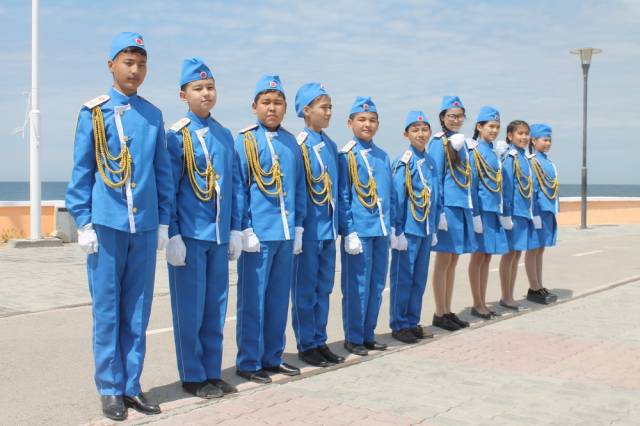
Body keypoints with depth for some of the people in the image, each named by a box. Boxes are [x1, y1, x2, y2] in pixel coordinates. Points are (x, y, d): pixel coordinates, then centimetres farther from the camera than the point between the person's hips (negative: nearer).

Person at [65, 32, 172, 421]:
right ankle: (111, 389, 14)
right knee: (107, 310, 4)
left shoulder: (154, 115, 8)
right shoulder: (93, 112, 0)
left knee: (138, 310, 8)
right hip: (107, 225, -3)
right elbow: (81, 173, 0)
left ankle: (132, 385, 19)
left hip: (145, 227, 3)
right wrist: (83, 223, -5)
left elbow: (164, 173, 11)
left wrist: (164, 222, 7)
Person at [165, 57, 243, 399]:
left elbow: (234, 185, 12)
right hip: (189, 235, -5)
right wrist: (173, 236, -11)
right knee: (190, 308, 2)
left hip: (219, 235, 5)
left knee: (215, 307, 11)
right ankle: (193, 376, 14)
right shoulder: (176, 136, -5)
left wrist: (235, 229, 8)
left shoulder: (225, 135, 10)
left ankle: (212, 373, 22)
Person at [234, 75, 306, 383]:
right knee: (253, 299, 1)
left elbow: (299, 188, 15)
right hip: (258, 233, -5)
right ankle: (248, 363, 11)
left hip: (286, 233, 5)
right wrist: (245, 229, -12)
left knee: (279, 299, 12)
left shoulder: (291, 143, 11)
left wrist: (298, 227, 9)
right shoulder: (245, 141, -3)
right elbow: (238, 189, -6)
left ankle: (272, 357, 24)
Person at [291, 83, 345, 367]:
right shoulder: (298, 146, -11)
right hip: (308, 227, -7)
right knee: (305, 288, 3)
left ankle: (320, 342, 22)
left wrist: (338, 224, 13)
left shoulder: (331, 146, 11)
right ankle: (306, 346, 12)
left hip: (328, 227, 7)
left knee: (324, 288, 12)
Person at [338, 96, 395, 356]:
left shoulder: (383, 157, 13)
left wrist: (391, 226, 12)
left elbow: (391, 195, 16)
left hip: (381, 230, 6)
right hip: (359, 231, -6)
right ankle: (353, 338, 11)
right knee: (357, 286, 0)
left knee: (377, 285, 11)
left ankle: (368, 335, 23)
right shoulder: (345, 156, -5)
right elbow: (343, 197, -8)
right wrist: (349, 232, -13)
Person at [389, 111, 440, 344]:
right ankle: (398, 325, 11)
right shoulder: (404, 161, -11)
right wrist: (398, 231, -15)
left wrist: (434, 229, 12)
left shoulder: (430, 162, 9)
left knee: (419, 279, 13)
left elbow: (435, 197, 13)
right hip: (408, 229, -7)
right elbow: (397, 198, -13)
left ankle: (413, 322, 23)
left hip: (425, 229, 7)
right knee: (402, 278, 2)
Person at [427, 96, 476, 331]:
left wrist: (470, 208, 14)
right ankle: (439, 314, 7)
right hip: (448, 206, -8)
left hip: (463, 206, 8)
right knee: (443, 260, -1)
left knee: (453, 261, 12)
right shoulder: (439, 142, -9)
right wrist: (438, 211, -16)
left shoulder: (462, 142, 15)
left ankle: (448, 311, 19)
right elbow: (435, 177, -12)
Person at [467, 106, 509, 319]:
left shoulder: (493, 152, 14)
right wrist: (475, 214, -18)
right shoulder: (475, 151, -10)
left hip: (493, 211, 8)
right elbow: (471, 185, -14)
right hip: (481, 210, -8)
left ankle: (483, 304, 17)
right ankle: (477, 305, 7)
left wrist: (501, 212, 15)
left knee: (487, 257, 10)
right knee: (478, 256, -1)